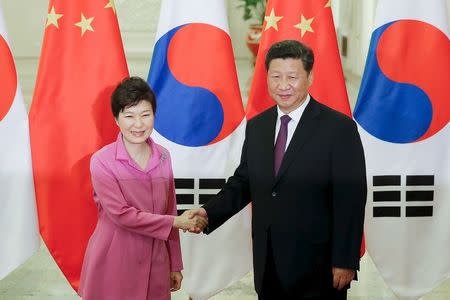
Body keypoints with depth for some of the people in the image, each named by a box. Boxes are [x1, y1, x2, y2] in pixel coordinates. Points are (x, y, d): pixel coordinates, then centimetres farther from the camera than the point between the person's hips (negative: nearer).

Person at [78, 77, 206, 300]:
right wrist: (175, 222, -12)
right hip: (114, 266, -4)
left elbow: (169, 212, 11)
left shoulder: (163, 157, 5)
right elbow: (121, 214, -15)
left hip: (154, 264, 4)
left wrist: (175, 265, 12)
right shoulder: (102, 161, -10)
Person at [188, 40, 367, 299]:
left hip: (318, 267, -5)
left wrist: (345, 262, -13)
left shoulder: (339, 128, -9)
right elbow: (243, 182, 14)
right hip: (268, 266, 5)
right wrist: (209, 212, -3)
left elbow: (350, 200, -11)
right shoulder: (257, 126, 9)